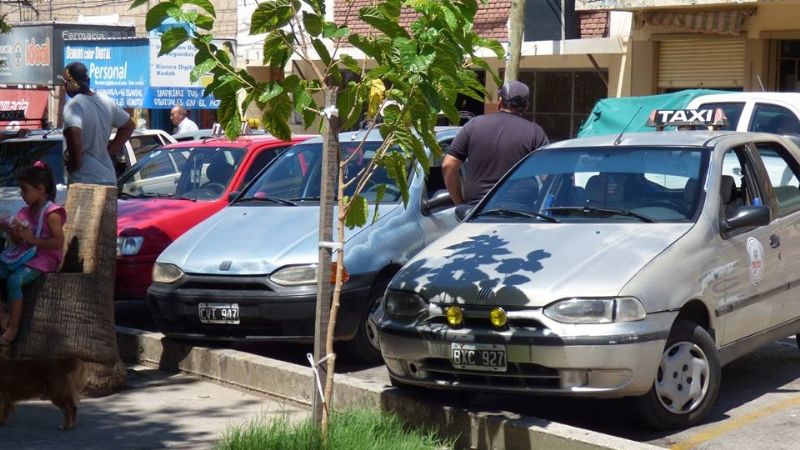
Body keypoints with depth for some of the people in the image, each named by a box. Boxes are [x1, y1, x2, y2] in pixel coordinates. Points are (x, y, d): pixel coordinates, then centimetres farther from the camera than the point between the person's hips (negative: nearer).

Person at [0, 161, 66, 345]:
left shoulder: (51, 213, -13)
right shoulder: (26, 211, 12)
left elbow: (58, 242, -18)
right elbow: (18, 242, 17)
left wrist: (33, 240, -23)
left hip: (42, 258, -8)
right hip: (23, 254, 8)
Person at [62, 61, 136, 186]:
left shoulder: (74, 105, -14)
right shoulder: (106, 102, 11)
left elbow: (73, 133, -33)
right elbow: (129, 126, 24)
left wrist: (75, 162, -18)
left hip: (84, 181, -8)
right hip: (109, 178, 8)